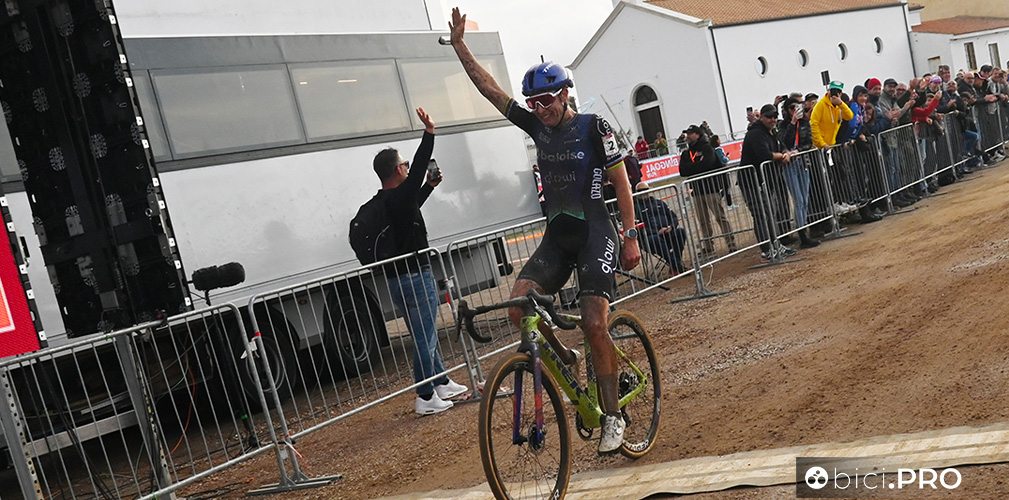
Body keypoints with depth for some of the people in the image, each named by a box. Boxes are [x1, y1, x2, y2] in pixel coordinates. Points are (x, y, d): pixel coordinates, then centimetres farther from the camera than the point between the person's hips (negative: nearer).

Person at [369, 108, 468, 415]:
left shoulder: (382, 202, 11)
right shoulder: (400, 197, -18)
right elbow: (419, 167, -26)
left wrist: (430, 186, 31)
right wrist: (429, 132, -24)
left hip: (396, 279, 10)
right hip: (414, 277, -10)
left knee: (425, 336, 19)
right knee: (425, 339, -3)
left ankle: (442, 384, 29)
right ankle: (426, 398, 2)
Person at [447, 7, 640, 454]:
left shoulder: (593, 127, -6)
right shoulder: (536, 126, 7)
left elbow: (621, 183, -5)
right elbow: (490, 88, 7)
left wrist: (631, 237, -9)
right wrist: (459, 46, 2)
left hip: (595, 235, -5)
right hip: (556, 237, 5)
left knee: (594, 324, -15)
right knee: (519, 304, -16)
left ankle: (613, 416, 0)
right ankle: (563, 359, 10)